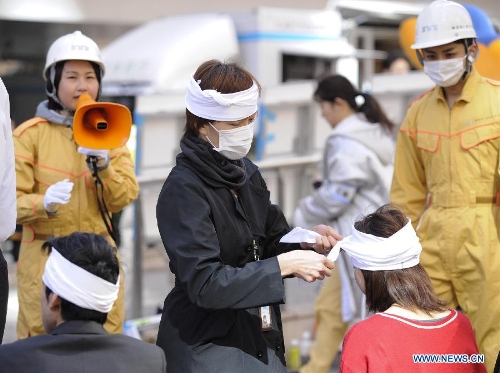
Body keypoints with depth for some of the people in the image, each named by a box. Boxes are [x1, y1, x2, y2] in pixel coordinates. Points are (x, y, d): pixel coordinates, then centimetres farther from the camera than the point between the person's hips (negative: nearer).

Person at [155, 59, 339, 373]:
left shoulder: (247, 173, 6)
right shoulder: (183, 189, -17)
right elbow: (204, 283, -24)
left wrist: (306, 242, -4)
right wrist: (285, 264, -26)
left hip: (261, 339, 7)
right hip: (208, 345, -7)